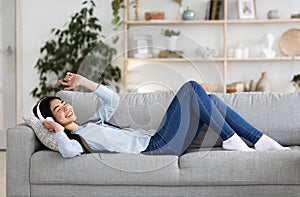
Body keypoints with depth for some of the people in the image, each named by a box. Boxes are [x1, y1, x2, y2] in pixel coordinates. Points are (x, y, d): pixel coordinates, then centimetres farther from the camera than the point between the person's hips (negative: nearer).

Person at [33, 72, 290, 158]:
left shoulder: (93, 123, 23)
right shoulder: (76, 137, -3)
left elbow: (113, 98, 29)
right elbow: (69, 151, -27)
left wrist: (83, 81, 24)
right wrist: (58, 130, -17)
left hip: (156, 142, 9)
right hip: (153, 148, -9)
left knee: (211, 100, 4)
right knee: (191, 87, -12)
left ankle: (260, 140, 4)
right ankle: (231, 139, -8)